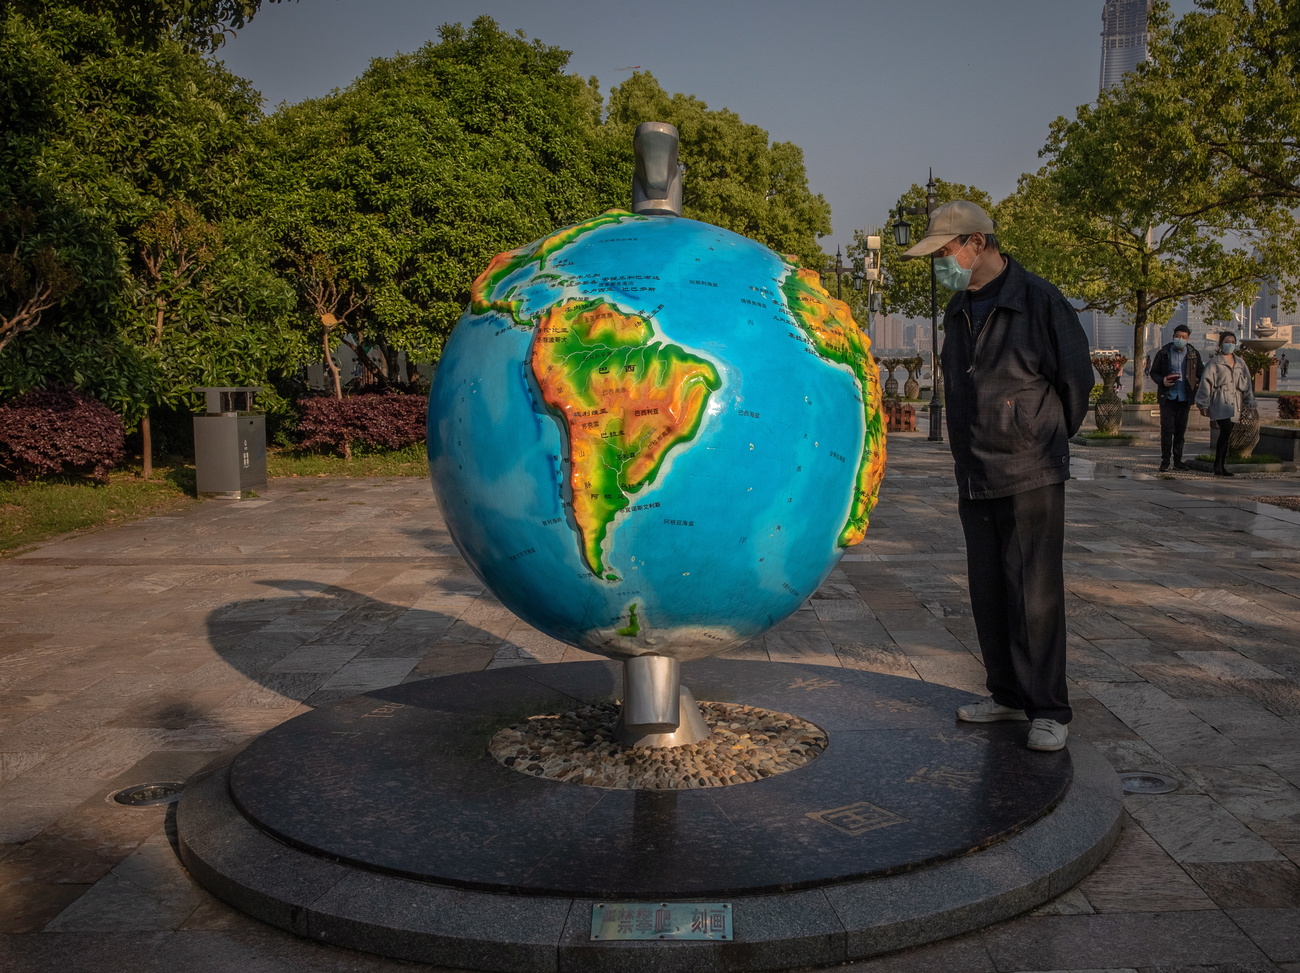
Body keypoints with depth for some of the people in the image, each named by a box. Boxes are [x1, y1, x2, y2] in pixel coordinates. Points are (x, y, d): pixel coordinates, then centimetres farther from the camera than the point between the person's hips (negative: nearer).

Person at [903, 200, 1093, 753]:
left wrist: (1049, 440, 11)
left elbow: (1077, 380, -1)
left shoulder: (1038, 301, -9)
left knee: (1034, 595, -6)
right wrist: (970, 456, 16)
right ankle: (1007, 695, 22)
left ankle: (1049, 711, 3)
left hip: (1030, 478, -7)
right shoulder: (957, 312, 12)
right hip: (974, 479, 7)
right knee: (988, 593, 10)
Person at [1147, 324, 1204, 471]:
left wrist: (1201, 383, -7)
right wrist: (1162, 381, -13)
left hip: (1185, 398, 2)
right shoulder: (1164, 353, 0)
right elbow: (1153, 372, 6)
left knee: (1181, 430, 9)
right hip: (1168, 397, -2)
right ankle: (1165, 461, 0)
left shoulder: (1194, 354, 6)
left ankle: (1178, 460, 17)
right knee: (1167, 429, -7)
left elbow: (1201, 372, 13)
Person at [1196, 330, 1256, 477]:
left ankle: (1222, 467, 8)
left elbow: (1247, 384, 18)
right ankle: (1218, 467, -18)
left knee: (1227, 436, 3)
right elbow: (1206, 383, 0)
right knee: (1226, 431, -21)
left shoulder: (1240, 364, 18)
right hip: (1220, 403, -5)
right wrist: (1203, 405, -4)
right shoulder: (1214, 363, 3)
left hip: (1234, 404, 5)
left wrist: (1249, 402, 9)